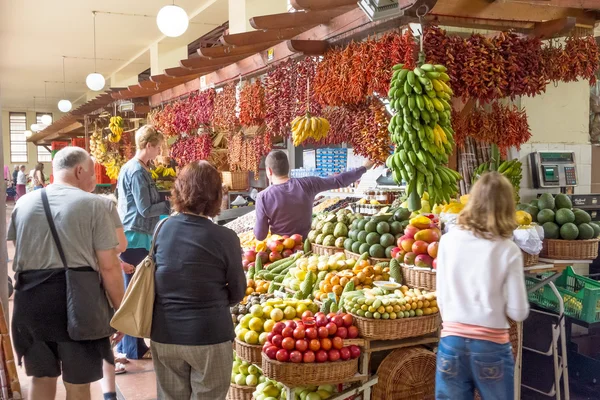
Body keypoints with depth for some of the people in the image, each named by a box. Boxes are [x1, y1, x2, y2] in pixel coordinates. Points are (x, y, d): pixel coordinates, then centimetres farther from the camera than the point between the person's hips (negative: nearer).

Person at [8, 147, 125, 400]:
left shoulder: (23, 204, 8)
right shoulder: (93, 204, -8)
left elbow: (17, 257, 18)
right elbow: (108, 267, -10)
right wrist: (120, 310, -1)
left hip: (31, 298, 5)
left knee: (41, 377, 21)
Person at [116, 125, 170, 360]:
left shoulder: (129, 168, 14)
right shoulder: (138, 171, -16)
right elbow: (146, 209, -18)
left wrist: (166, 200, 10)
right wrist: (172, 205, -8)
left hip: (129, 236, 10)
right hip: (136, 238, -10)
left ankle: (127, 344, 25)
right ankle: (134, 349, 8)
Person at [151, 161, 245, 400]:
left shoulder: (162, 228, -4)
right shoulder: (225, 238, -14)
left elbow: (154, 278, 8)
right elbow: (237, 293, -2)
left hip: (164, 335, 4)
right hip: (209, 337, -3)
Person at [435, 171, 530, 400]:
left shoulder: (449, 240, -4)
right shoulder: (508, 250, -9)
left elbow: (441, 298, 4)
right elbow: (517, 312, -7)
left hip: (452, 341, 2)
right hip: (491, 346, -1)